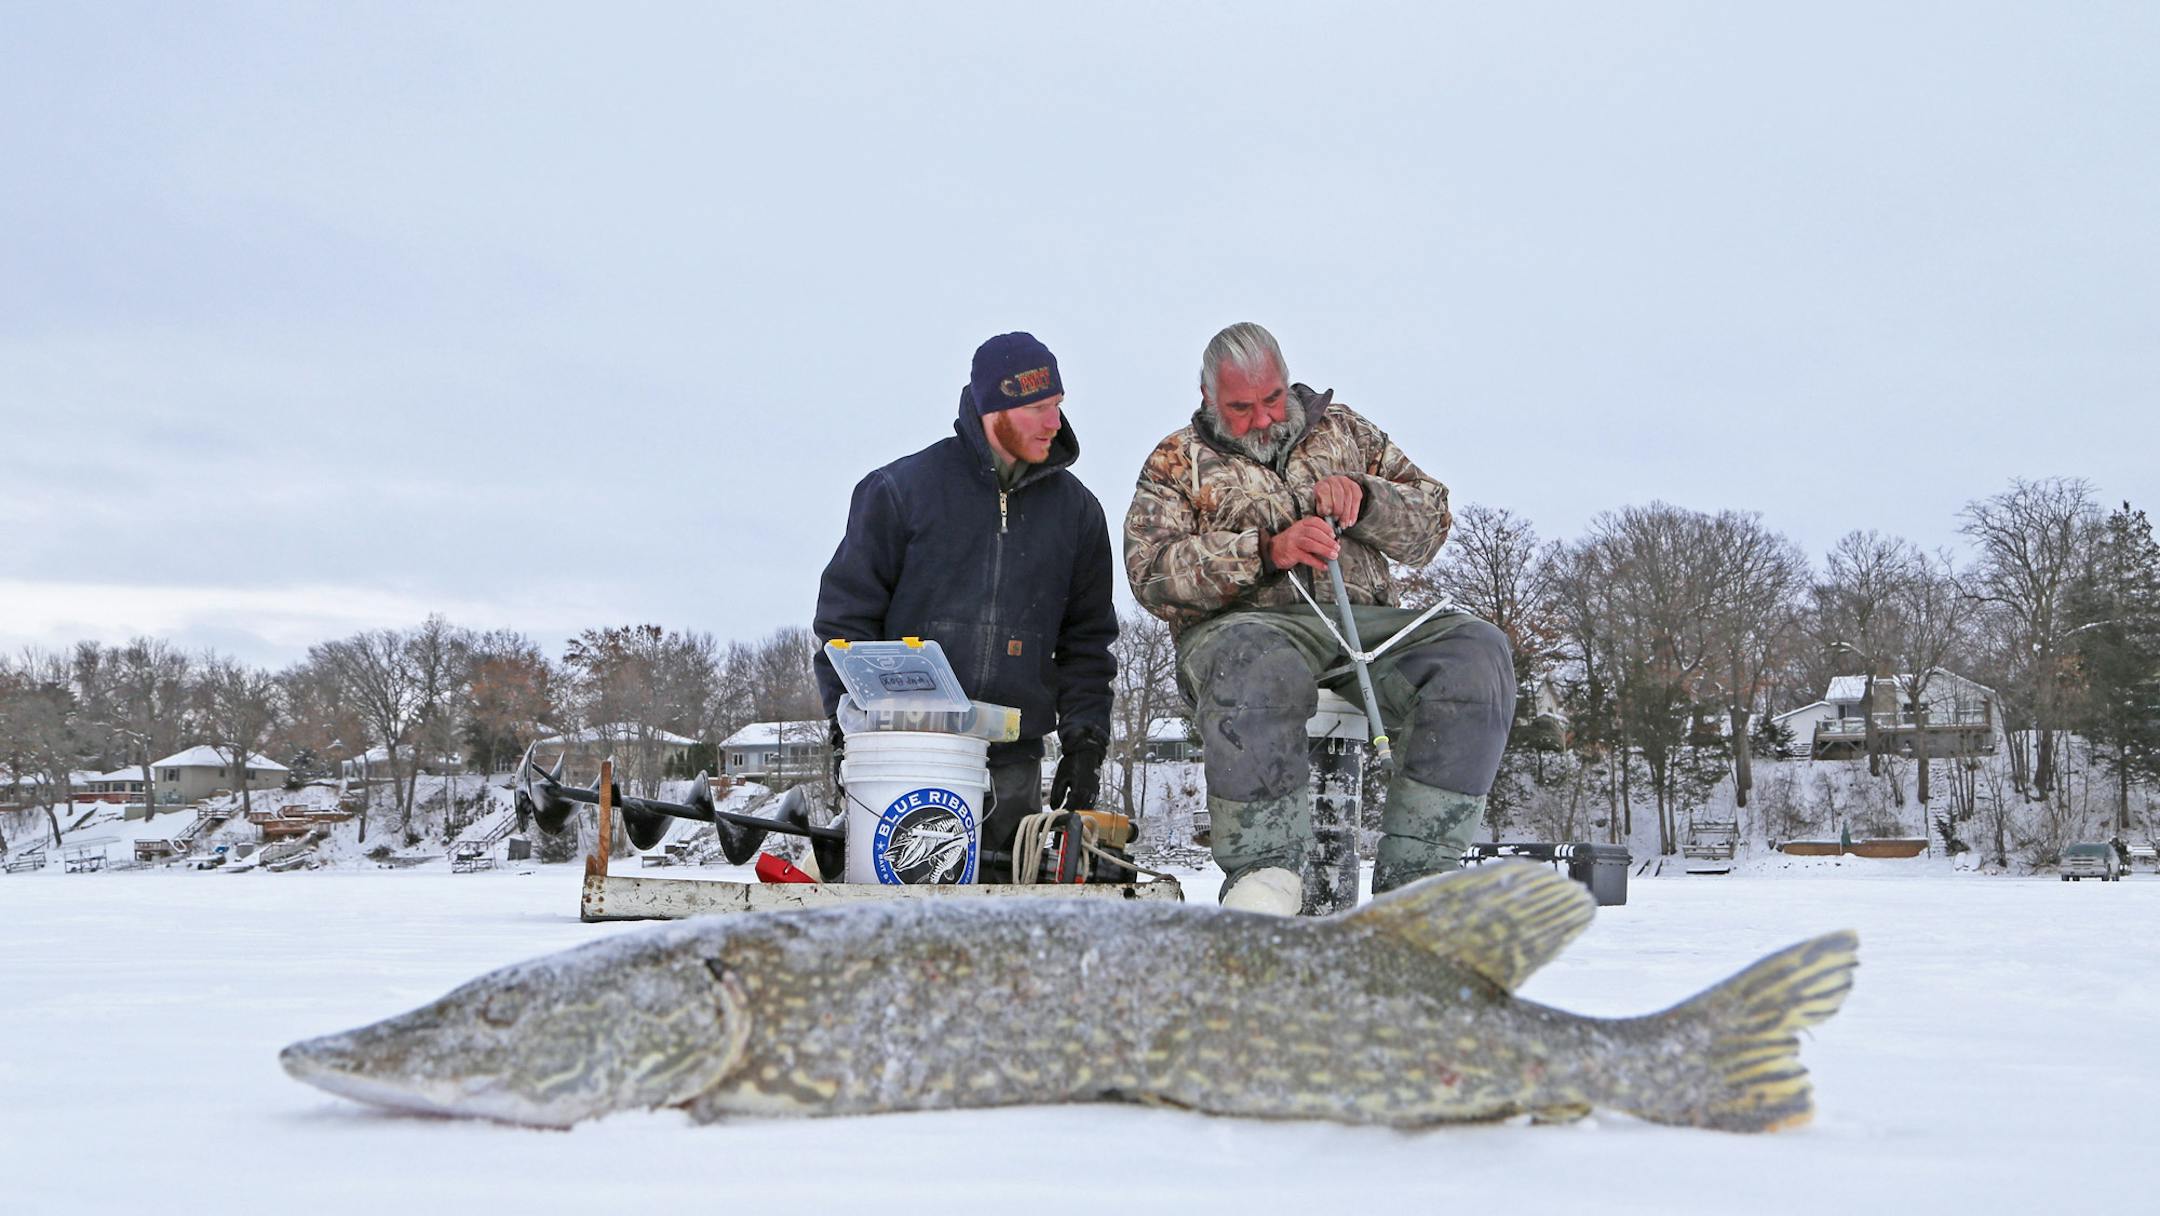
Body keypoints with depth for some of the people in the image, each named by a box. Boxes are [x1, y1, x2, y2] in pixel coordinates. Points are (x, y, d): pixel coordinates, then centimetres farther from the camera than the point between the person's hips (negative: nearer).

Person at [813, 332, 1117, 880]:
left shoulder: (1075, 510, 11)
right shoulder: (902, 489, 1)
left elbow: (1087, 643, 17)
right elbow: (846, 615, 3)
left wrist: (1085, 739, 7)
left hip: (1013, 767, 3)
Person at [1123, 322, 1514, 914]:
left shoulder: (1343, 429, 24)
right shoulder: (1177, 462, 16)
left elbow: (1431, 522, 18)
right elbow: (1153, 572, -1)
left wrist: (1364, 496, -4)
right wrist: (1266, 550, -14)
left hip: (1364, 619, 3)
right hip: (1245, 623, -3)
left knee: (1476, 651, -27)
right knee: (1253, 665, -42)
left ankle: (1412, 879, -29)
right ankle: (1261, 880, -34)